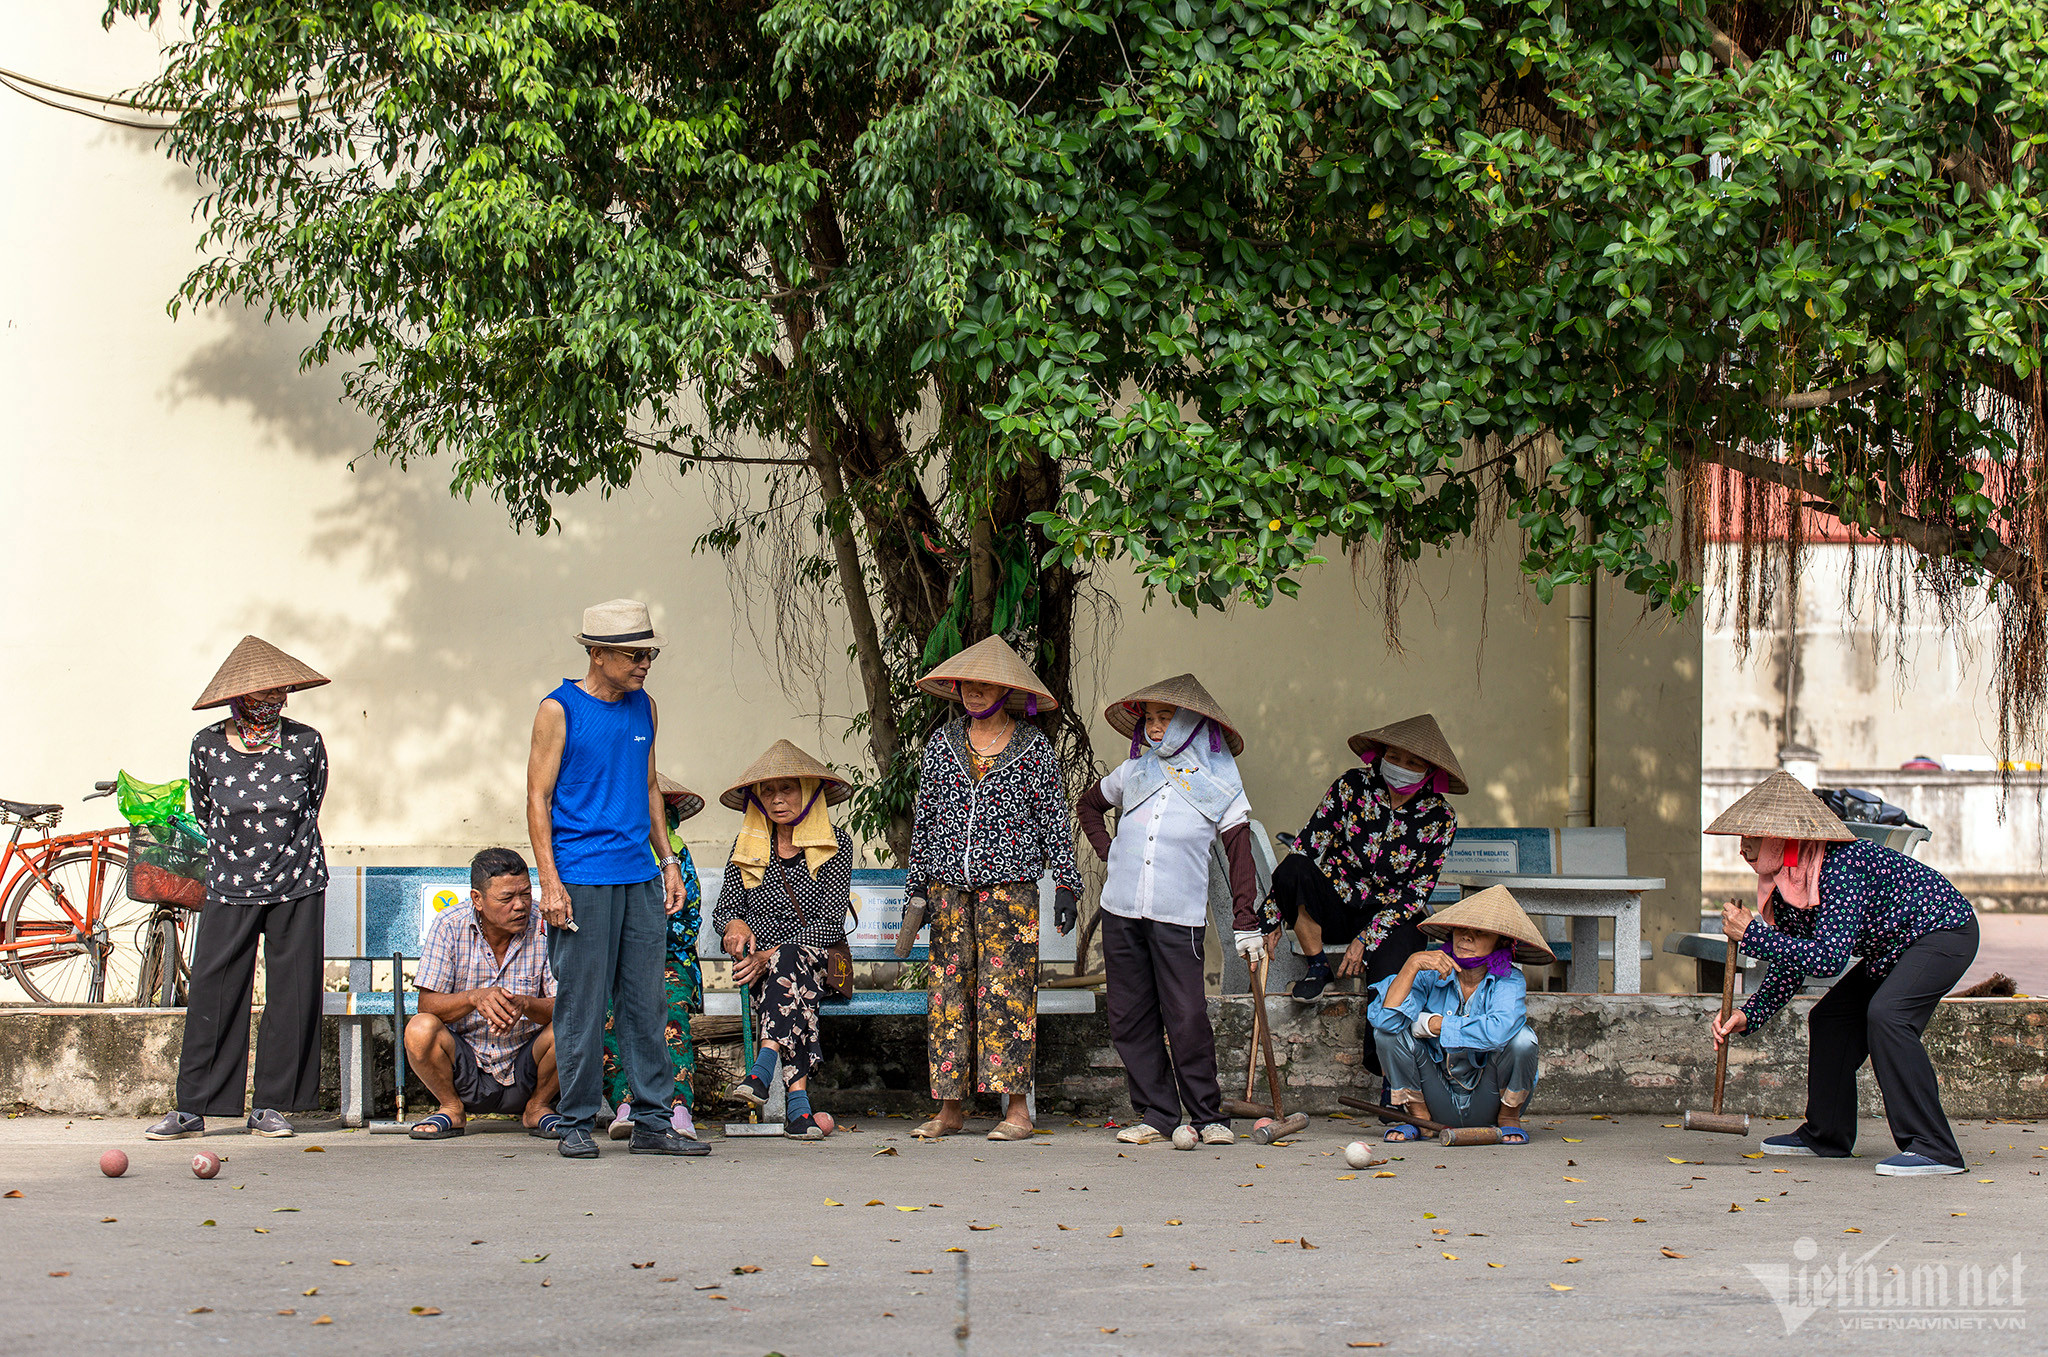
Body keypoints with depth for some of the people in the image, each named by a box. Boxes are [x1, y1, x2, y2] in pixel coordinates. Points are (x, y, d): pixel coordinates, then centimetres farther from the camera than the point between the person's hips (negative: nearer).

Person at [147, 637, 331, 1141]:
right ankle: (191, 1108, 1)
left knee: (292, 994, 0)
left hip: (297, 886, 0)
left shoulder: (306, 743, -3)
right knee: (211, 992, -4)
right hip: (229, 887, 0)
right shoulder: (207, 746, -2)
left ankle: (270, 1107, 8)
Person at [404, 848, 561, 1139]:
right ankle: (452, 1110, 1)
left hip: (524, 1071, 0)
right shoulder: (449, 926, -8)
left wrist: (525, 1004, -36)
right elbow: (428, 1005, -13)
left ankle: (537, 1108, 1)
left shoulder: (544, 929, -10)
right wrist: (475, 998, -33)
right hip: (464, 1067, 0)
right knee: (420, 1029, -27)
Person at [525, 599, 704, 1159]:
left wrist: (668, 861, 16)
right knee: (581, 1005, -3)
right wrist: (550, 882, -11)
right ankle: (576, 1124, 6)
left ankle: (653, 1122, 10)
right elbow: (538, 797, -4)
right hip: (582, 880, -5)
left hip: (640, 880, 5)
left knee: (645, 1004, 5)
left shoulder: (644, 708, 14)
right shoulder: (559, 710, -3)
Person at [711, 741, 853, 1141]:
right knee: (793, 986, -35)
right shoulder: (747, 846, 14)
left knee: (789, 963, -38)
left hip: (818, 958, -2)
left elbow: (831, 922, -5)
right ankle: (797, 1095, -48)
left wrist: (772, 955, -18)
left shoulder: (835, 843, 5)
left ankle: (765, 1065, -55)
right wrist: (736, 925, -14)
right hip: (760, 961, 2)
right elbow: (724, 911, 13)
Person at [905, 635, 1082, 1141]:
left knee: (1005, 990, -7)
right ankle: (951, 1108, 7)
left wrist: (1065, 884, -2)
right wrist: (917, 888, 11)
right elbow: (924, 820, 14)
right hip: (949, 887, 3)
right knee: (949, 991, 1)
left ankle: (1017, 1109, -5)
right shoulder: (942, 743, 11)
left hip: (1009, 886, -3)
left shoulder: (1034, 748, 3)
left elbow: (1055, 821, 4)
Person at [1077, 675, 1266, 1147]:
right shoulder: (1135, 771, 11)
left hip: (1179, 917, -4)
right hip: (1121, 913, 4)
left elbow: (1240, 856, 3)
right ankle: (1156, 1114, 12)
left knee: (1186, 1018, -9)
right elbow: (1089, 805, 29)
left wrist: (1246, 923, -2)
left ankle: (1208, 1116, 4)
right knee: (1130, 1019, 3)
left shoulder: (1219, 782, 3)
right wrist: (1107, 851, 14)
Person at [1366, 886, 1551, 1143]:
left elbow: (1498, 1031, -39)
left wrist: (1432, 1025, -26)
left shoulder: (1509, 982, -16)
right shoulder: (1431, 975, -11)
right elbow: (1381, 1018, -25)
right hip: (1439, 1104, 2)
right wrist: (1412, 964, -32)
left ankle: (1508, 1118, -1)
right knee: (1388, 1029, -18)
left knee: (1521, 1038, -27)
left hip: (1486, 1107, -2)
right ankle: (1418, 1116, 2)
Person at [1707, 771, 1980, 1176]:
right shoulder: (1784, 885, -3)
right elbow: (1791, 964, 6)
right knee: (1830, 1018, 9)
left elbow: (1828, 958, -38)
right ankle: (1826, 1136, 26)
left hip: (1944, 930, -10)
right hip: (1894, 950, 10)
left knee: (1885, 1014, -28)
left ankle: (1933, 1149, -29)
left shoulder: (1840, 867, -31)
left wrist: (1751, 934, -33)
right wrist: (1749, 1015, -8)